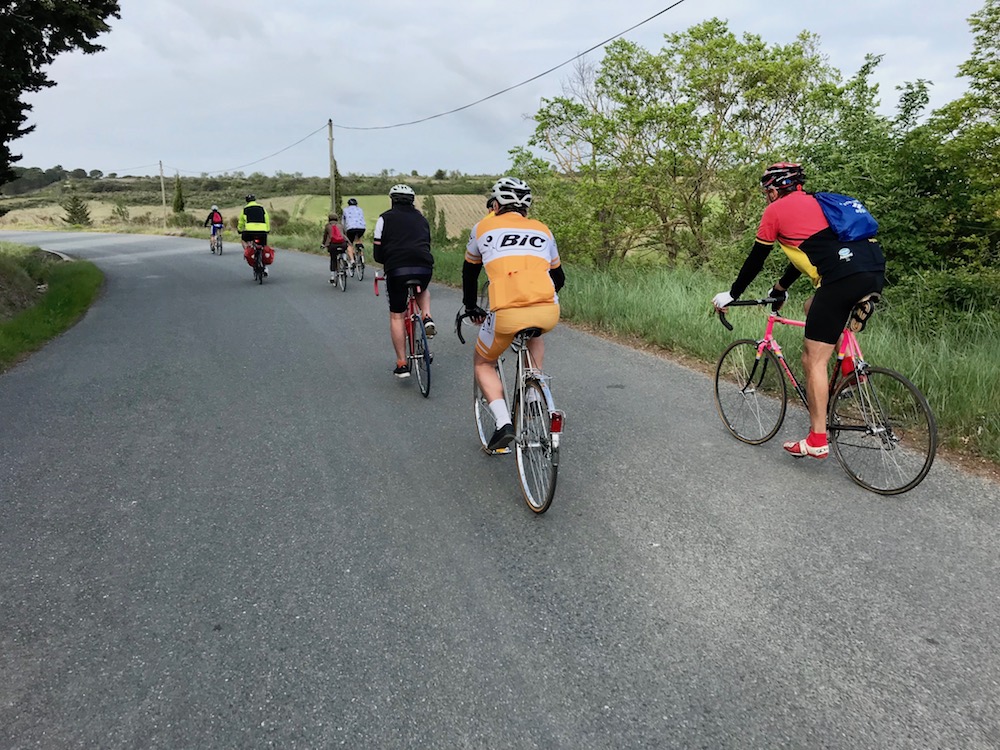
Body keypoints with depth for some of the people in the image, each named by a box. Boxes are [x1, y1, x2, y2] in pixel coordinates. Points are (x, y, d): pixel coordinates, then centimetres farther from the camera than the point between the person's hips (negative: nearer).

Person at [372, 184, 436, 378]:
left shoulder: (385, 218, 9)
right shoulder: (421, 218, 21)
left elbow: (377, 253, 7)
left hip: (397, 270, -3)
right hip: (425, 268, 3)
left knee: (396, 316, 10)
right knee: (422, 290, 38)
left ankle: (402, 364, 7)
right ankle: (427, 318, 10)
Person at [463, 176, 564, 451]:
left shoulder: (484, 227, 18)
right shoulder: (543, 230, 23)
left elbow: (469, 272, 30)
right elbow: (558, 277, 32)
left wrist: (471, 308, 46)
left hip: (508, 315, -3)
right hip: (549, 313, 3)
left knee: (483, 363, 24)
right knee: (534, 334, 40)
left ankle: (503, 422, 5)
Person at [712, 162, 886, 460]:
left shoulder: (776, 210, 10)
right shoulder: (814, 203, 31)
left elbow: (755, 260, 14)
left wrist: (731, 294, 27)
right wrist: (780, 288, 53)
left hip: (844, 277, -8)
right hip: (876, 270, 8)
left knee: (813, 361, 1)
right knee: (814, 307, 34)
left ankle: (817, 441, 5)